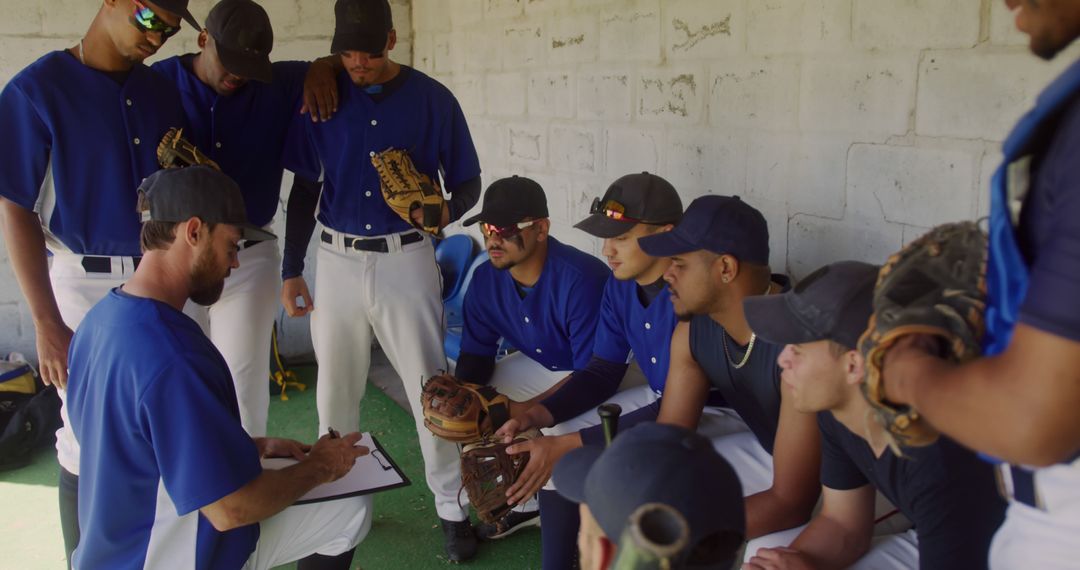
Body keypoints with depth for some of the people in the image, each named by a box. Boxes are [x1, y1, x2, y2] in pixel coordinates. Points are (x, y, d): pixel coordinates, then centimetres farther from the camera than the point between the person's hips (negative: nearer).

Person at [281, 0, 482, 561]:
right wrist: (290, 270, 6)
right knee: (335, 392, 11)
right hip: (336, 260, 2)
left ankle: (452, 507, 15)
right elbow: (304, 188, 7)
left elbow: (468, 182, 3)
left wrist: (446, 210, -20)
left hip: (405, 259, -2)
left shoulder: (431, 98, -3)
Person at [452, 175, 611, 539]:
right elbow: (476, 355, -4)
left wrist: (521, 410, -39)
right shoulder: (486, 280, -13)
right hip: (543, 366, 7)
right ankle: (527, 502, 15)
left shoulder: (581, 279, -34)